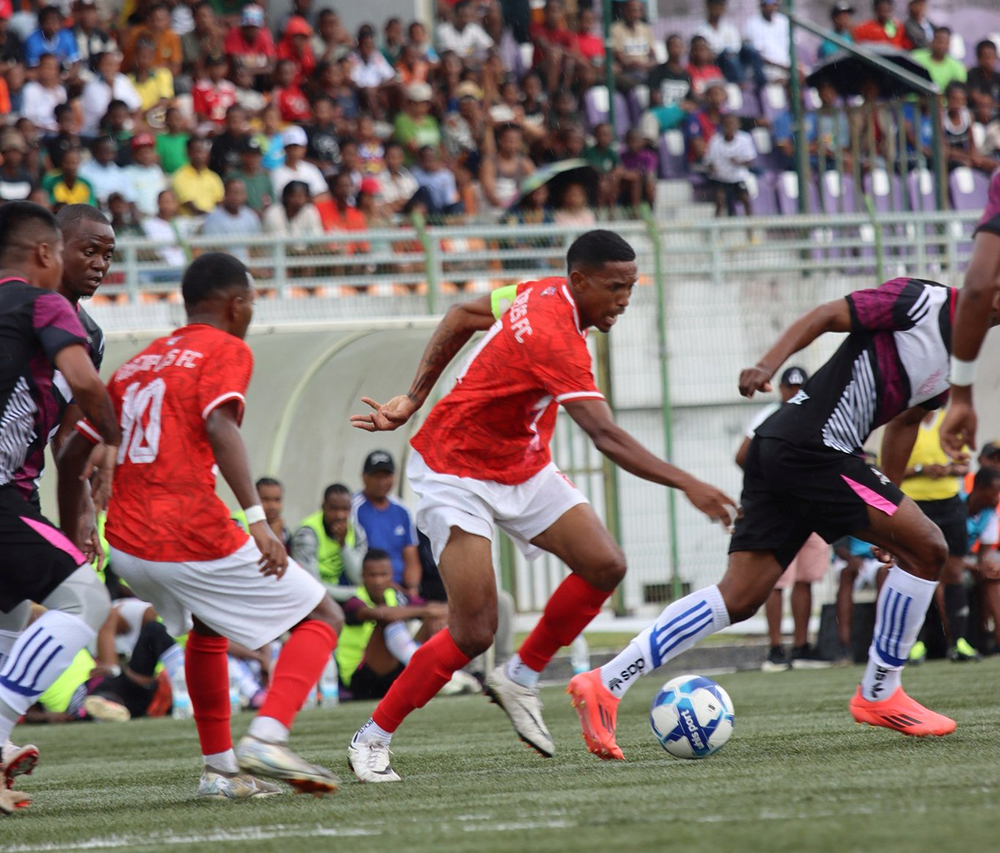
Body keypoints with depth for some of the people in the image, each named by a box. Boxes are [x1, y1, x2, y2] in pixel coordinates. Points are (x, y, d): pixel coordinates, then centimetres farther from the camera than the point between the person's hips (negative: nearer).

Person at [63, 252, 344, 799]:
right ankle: (266, 738, -15)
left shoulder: (138, 363, 20)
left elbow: (73, 451, 22)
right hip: (196, 541, -7)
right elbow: (219, 427, -18)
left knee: (204, 626, 35)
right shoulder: (227, 351, 1)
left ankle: (219, 770, 31)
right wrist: (257, 518, -25)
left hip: (126, 545, 7)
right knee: (322, 618, 6)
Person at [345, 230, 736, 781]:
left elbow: (462, 317, 10)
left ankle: (520, 679, 10)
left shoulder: (543, 295, -3)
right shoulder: (556, 339, -30)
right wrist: (686, 485, -42)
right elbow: (606, 437, -37)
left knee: (604, 566, -7)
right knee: (473, 634, -14)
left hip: (523, 468, 9)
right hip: (455, 474, -9)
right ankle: (372, 739, 2)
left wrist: (415, 399, 10)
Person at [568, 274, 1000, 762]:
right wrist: (769, 365, -23)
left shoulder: (957, 362, 19)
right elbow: (827, 316, -10)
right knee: (927, 549, -6)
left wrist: (889, 499, 30)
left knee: (740, 598, 2)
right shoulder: (920, 301, -6)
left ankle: (605, 684, -4)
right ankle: (879, 695, 3)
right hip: (811, 445, -9)